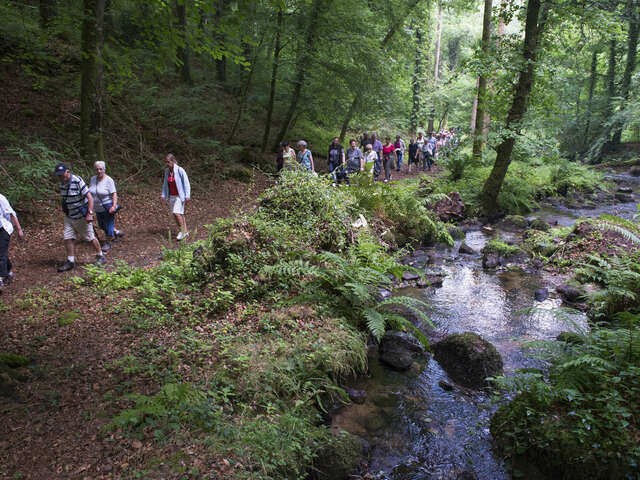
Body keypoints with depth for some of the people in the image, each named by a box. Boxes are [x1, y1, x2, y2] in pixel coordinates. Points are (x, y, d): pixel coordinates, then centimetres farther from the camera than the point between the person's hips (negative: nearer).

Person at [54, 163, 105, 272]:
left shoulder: (77, 181, -20)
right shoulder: (62, 183, 3)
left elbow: (89, 197, -21)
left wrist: (90, 213, -26)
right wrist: (65, 212, 21)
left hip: (82, 216, -7)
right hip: (69, 217, 7)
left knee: (90, 238, 3)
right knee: (68, 238, 2)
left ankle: (100, 257, 20)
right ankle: (70, 262, 10)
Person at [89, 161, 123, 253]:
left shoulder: (109, 180, -16)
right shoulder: (93, 179, 2)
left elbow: (114, 194, -21)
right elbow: (89, 191, 13)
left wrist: (114, 206, -31)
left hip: (108, 206, -7)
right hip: (98, 208, 7)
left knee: (108, 224, 2)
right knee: (101, 225, 18)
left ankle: (108, 243, 19)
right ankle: (116, 232, 40)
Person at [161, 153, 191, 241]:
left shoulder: (180, 170, -14)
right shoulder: (167, 171, 4)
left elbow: (186, 183, -13)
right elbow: (165, 184, 13)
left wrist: (187, 195, -18)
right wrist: (164, 195, 6)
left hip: (180, 196, -6)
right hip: (172, 196, 6)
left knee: (176, 212, -17)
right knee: (179, 214, 8)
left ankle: (183, 231, -4)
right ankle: (185, 232, 18)